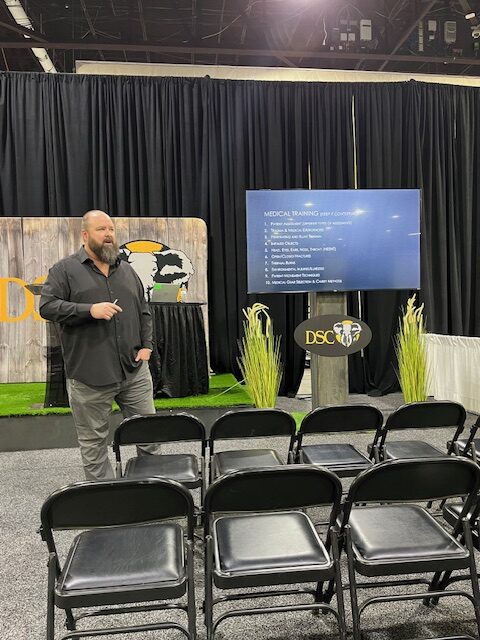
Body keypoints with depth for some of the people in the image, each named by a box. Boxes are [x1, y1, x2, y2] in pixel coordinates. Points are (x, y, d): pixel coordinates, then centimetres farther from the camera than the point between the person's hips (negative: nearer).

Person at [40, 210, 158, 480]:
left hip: (135, 369, 4)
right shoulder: (65, 270, 1)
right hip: (90, 375, -3)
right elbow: (47, 306, -8)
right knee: (94, 442, 7)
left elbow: (144, 311, 17)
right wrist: (89, 310, -18)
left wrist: (146, 345, 6)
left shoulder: (127, 270, 14)